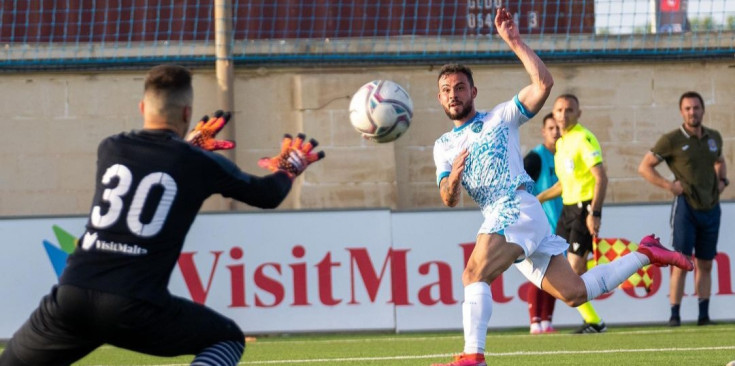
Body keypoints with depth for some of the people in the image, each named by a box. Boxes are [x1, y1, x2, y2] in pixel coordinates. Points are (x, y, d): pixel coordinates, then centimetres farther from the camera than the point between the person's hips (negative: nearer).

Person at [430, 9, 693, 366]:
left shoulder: (500, 117, 7)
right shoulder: (444, 146, 21)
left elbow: (543, 83, -9)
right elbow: (449, 200, 10)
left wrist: (515, 42, -15)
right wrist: (453, 180, -14)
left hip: (516, 207, -7)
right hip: (496, 217, 7)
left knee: (474, 274, -28)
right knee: (574, 293, 3)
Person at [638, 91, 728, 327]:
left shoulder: (714, 138, 10)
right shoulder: (672, 140, -6)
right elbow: (644, 167, -2)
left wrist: (722, 180, 11)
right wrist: (669, 185, -11)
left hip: (710, 207, 5)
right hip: (686, 206, -5)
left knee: (704, 264, 8)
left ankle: (704, 315, 12)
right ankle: (674, 315, -10)